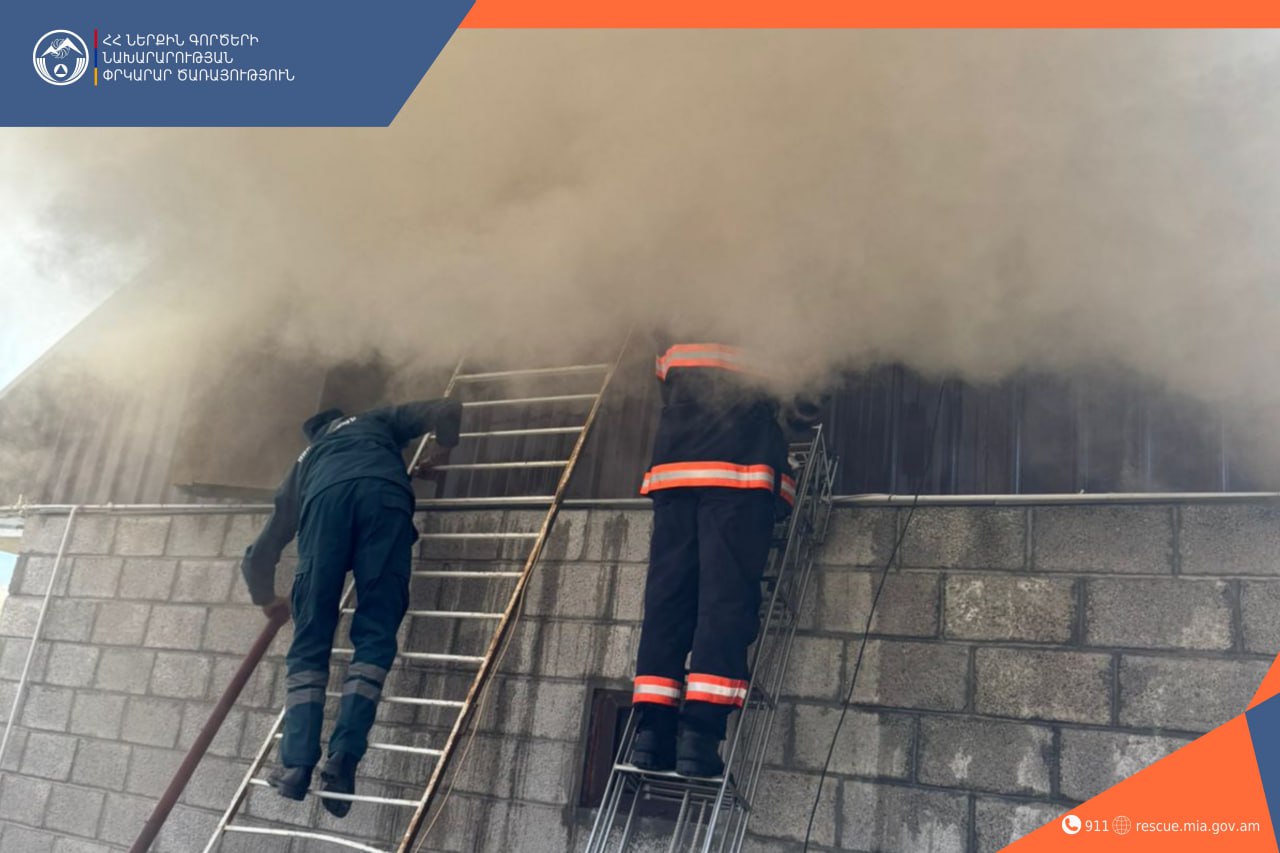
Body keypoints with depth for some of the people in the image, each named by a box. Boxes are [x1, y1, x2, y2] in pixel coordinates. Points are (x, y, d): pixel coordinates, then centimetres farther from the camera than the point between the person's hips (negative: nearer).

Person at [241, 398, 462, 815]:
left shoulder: (306, 461, 44)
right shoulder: (376, 421, 45)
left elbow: (259, 553, 45)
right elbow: (447, 410, 35)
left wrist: (265, 597, 64)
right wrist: (443, 449, 56)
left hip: (326, 495, 1)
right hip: (383, 491, -1)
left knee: (309, 643, 7)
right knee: (375, 635, 0)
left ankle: (296, 766, -4)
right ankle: (343, 759, -13)